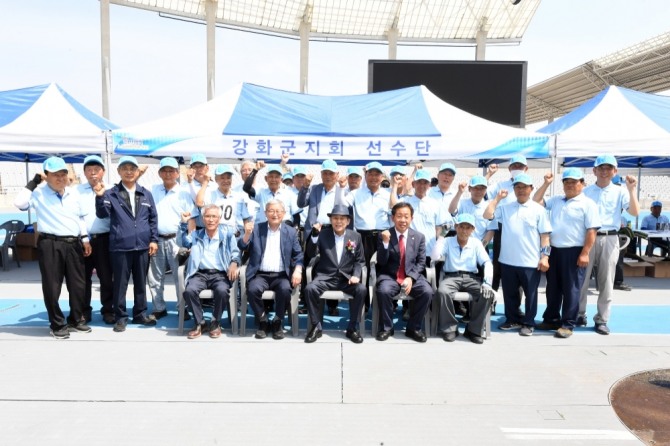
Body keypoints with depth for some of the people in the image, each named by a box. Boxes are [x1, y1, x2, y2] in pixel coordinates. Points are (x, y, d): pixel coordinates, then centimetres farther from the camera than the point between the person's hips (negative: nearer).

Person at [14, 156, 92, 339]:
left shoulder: (73, 193, 11)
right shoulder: (39, 193, -3)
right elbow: (19, 203, -21)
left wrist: (85, 239, 13)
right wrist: (33, 182, -13)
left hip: (73, 243, 5)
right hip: (50, 244, -4)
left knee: (78, 284, 10)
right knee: (52, 286, 2)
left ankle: (76, 320, 26)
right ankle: (57, 324, 17)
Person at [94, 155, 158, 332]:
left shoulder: (146, 194, 9)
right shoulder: (112, 194, 1)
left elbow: (153, 218, 10)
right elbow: (102, 214, -9)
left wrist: (154, 239, 4)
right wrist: (100, 197, -25)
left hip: (142, 245, 3)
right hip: (120, 246, -2)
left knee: (141, 282, 12)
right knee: (120, 283, 5)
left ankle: (140, 313, 24)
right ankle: (120, 317, 16)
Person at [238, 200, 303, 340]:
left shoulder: (291, 232, 10)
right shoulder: (256, 229, 9)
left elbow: (298, 255, 7)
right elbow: (242, 246, -2)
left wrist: (298, 270, -13)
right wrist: (247, 233, -22)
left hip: (282, 275, 0)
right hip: (260, 275, 0)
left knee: (285, 289, -31)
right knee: (253, 289, -30)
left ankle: (278, 322, -6)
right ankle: (262, 321, -5)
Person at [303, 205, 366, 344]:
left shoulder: (356, 236, 6)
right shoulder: (322, 234, 2)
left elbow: (360, 260, 9)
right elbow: (311, 254, -6)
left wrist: (356, 275, -10)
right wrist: (314, 236, -20)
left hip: (346, 278, 1)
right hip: (325, 277, -1)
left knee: (361, 289, -28)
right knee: (310, 289, -29)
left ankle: (352, 328, -10)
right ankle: (316, 327, -10)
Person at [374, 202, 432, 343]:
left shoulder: (419, 237, 6)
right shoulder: (384, 235, 0)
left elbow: (421, 262, 4)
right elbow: (381, 262, -6)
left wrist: (411, 278, -13)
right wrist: (385, 243, -22)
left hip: (412, 276, 2)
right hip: (390, 276, -2)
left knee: (427, 292, -25)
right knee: (383, 291, -32)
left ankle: (413, 328, -5)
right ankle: (386, 328, -9)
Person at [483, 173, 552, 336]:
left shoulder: (538, 209, 0)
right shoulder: (505, 208, 8)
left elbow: (545, 235, -1)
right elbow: (487, 215, -3)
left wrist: (545, 255, -8)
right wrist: (497, 198, 2)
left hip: (530, 261, -3)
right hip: (508, 260, 3)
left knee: (530, 294, 7)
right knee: (510, 292, 14)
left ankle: (528, 323, 20)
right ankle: (513, 319, 29)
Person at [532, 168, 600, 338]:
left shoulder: (587, 204, -4)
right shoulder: (556, 200, 14)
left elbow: (591, 231, -10)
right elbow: (536, 201, 16)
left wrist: (585, 253, -16)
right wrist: (546, 184, 8)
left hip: (574, 252, -6)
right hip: (554, 250, 6)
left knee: (571, 290, 1)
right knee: (553, 288, 13)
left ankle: (567, 324, 9)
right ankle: (551, 319, 25)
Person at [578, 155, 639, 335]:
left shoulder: (619, 192, 6)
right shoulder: (586, 192, 5)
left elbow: (635, 212, -6)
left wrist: (631, 190, -12)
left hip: (609, 239, 1)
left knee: (606, 281, 5)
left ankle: (601, 319, 14)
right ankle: (579, 315, 15)